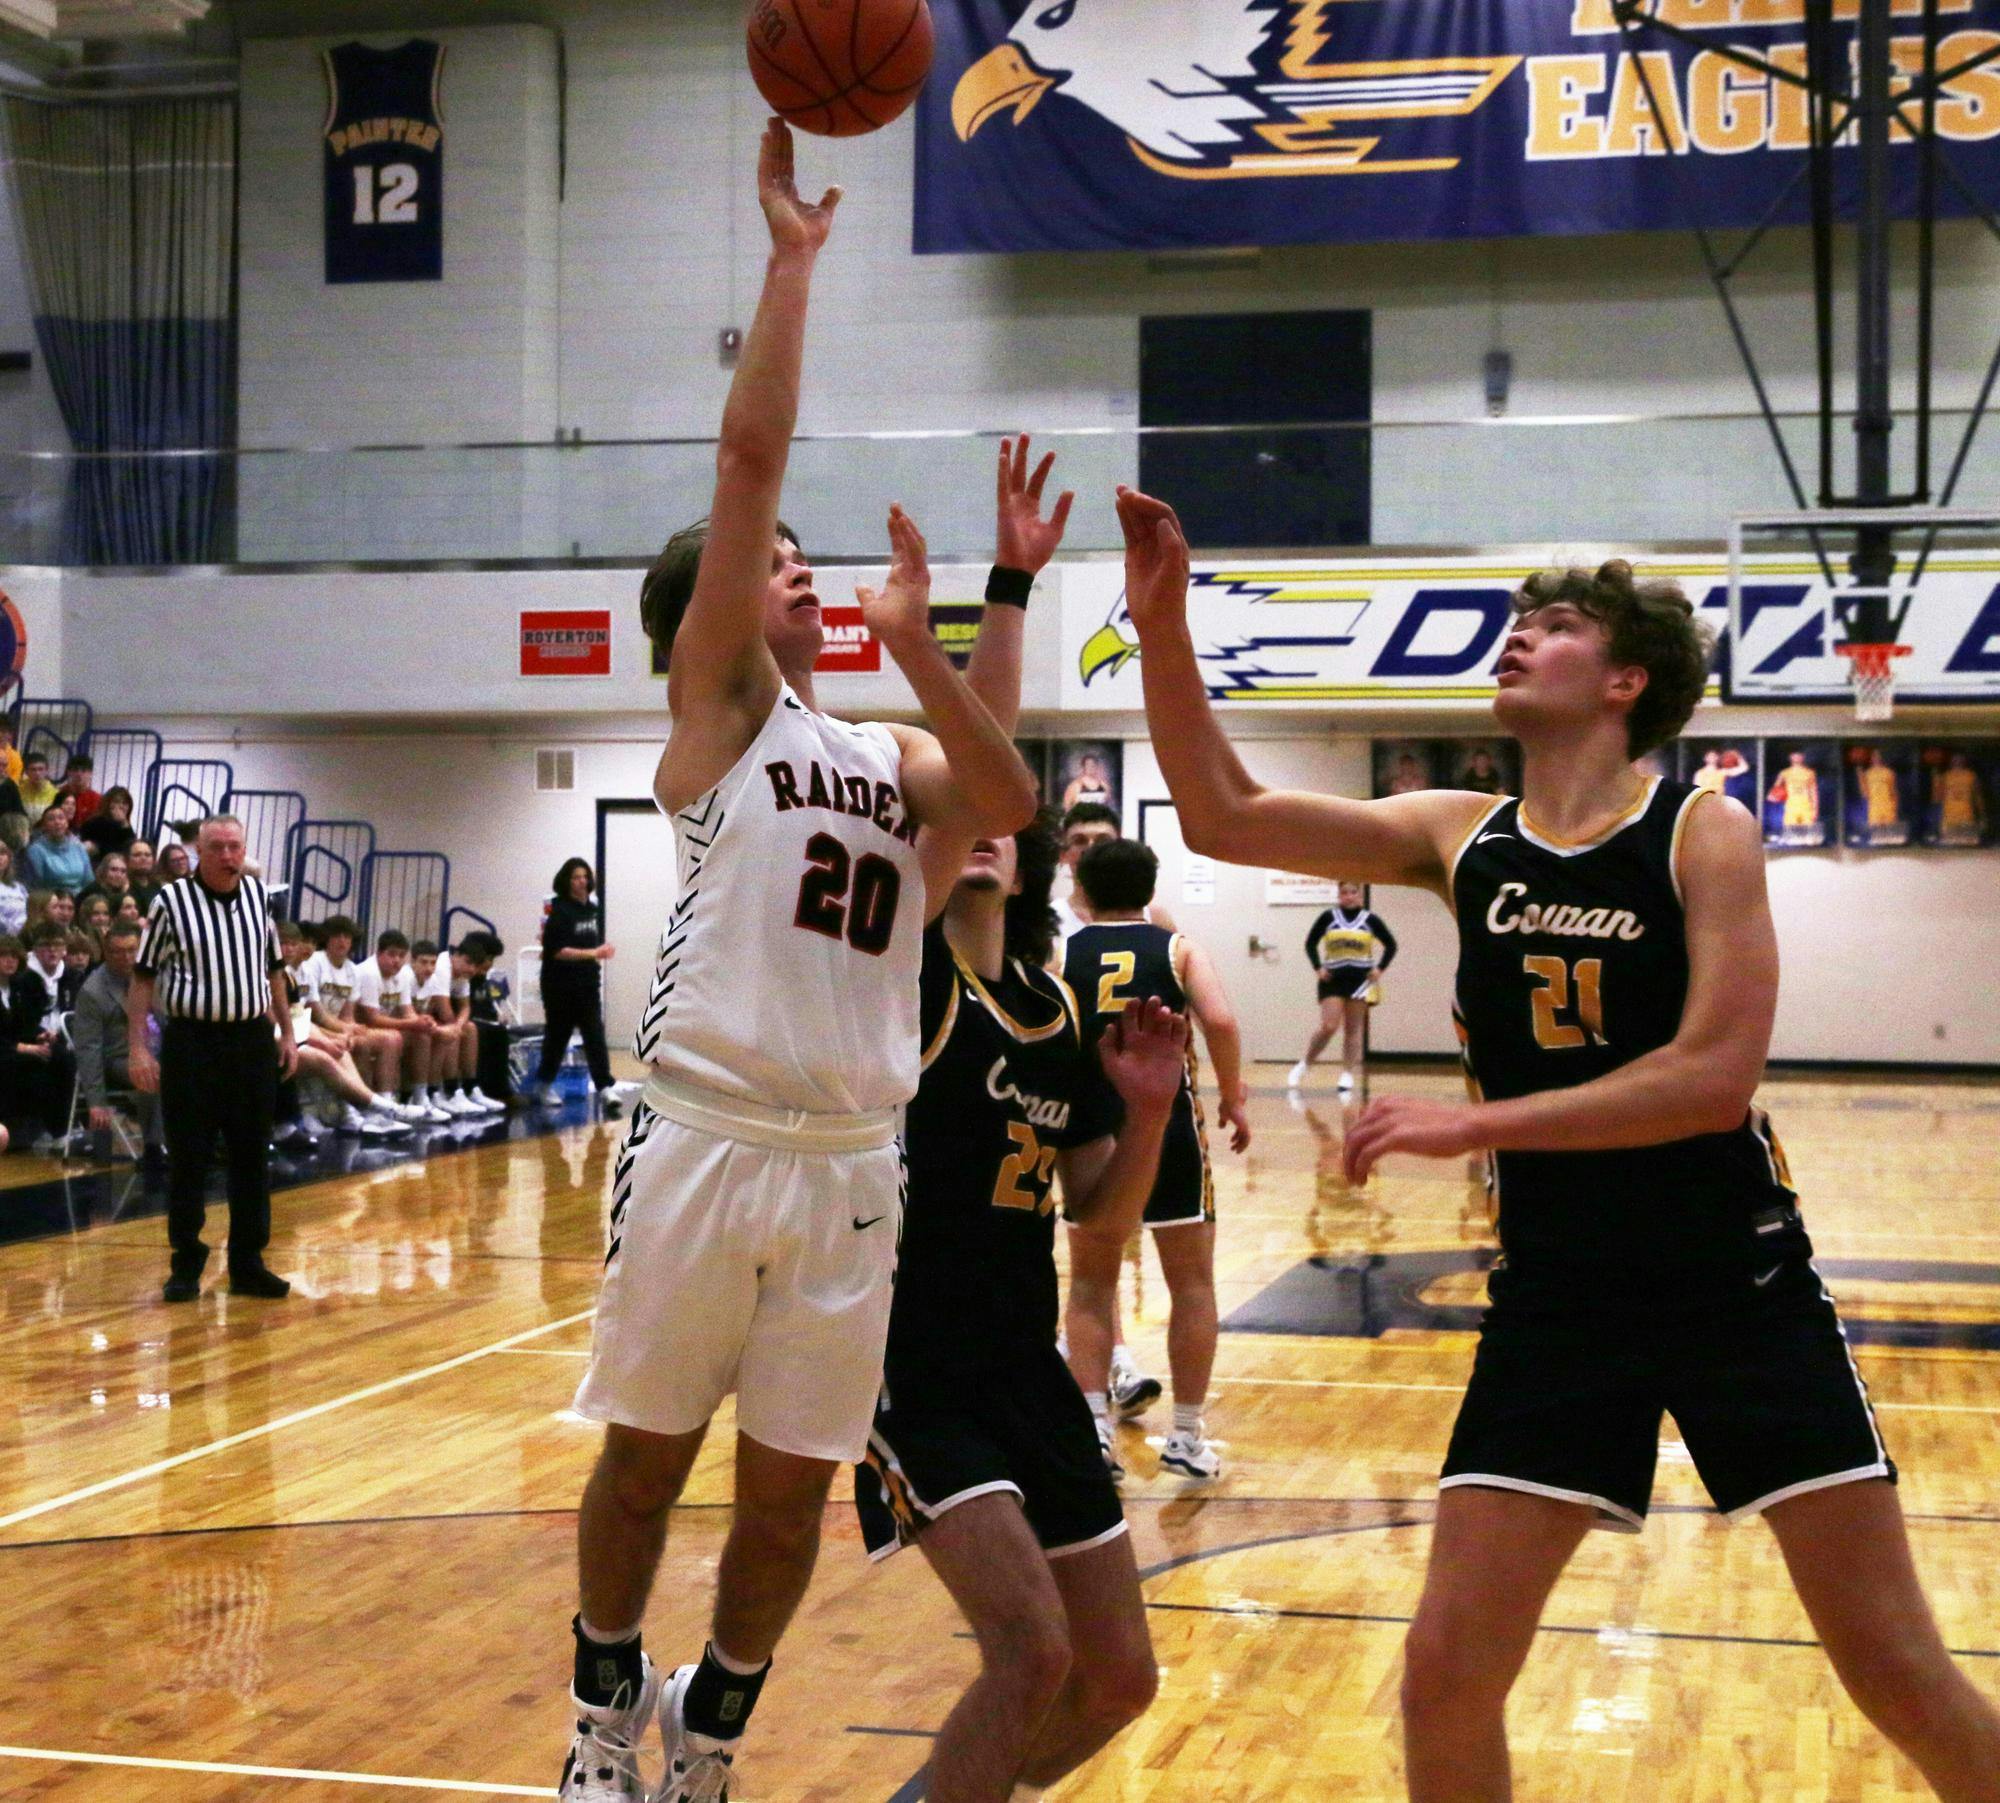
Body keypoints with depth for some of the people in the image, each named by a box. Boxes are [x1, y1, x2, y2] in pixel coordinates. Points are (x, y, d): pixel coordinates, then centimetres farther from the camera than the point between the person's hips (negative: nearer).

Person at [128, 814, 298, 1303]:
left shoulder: (258, 895, 7)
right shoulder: (171, 901, -6)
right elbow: (143, 978, -4)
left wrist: (286, 1033, 13)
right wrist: (138, 1048, -10)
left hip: (252, 1040, 4)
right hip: (191, 1041, -4)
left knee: (252, 1154, 7)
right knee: (188, 1158, 2)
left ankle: (248, 1263, 16)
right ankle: (186, 1264, 13)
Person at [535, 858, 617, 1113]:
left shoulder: (593, 910, 8)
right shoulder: (559, 911, -11)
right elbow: (557, 950, -19)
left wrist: (602, 952, 4)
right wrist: (592, 953, -25)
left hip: (588, 985, 5)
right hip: (561, 987, -5)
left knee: (595, 1036, -5)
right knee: (557, 1036, 8)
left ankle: (604, 1088, -12)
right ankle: (544, 1085, 26)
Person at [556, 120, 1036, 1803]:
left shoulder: (893, 755, 16)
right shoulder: (720, 705, 3)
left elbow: (1010, 805, -6)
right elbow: (751, 452, -6)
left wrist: (916, 641, -7)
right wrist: (792, 253, -6)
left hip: (852, 1160, 4)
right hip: (710, 1137, -4)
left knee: (791, 1493, 10)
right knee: (646, 1459, 9)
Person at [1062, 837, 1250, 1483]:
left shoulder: (1061, 955, 8)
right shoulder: (1178, 948, 7)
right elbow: (1219, 1021, -11)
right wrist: (1233, 1097, 1)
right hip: (1168, 1123, -1)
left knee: (1091, 1286, 16)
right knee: (1191, 1284, 13)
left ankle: (1093, 1426, 5)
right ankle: (1187, 1436, 16)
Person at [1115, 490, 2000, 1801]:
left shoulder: (1704, 833, -10)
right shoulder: (1462, 840, 3)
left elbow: (1719, 1076, -21)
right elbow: (1225, 818, 1)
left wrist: (1475, 1124, -23)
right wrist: (1163, 625, -9)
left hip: (1742, 1293, -3)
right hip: (1555, 1302, 4)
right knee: (1449, 1672, -2)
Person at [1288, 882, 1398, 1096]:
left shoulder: (1370, 919, 2)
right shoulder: (1328, 917, 0)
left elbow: (1391, 945, 9)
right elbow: (1311, 943, 7)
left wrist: (1379, 968, -2)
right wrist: (1318, 967, -4)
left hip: (1360, 980, 1)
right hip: (1333, 979, -1)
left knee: (1353, 1029, 3)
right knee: (1328, 1027, -10)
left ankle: (1347, 1076, 8)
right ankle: (1304, 1066, 6)